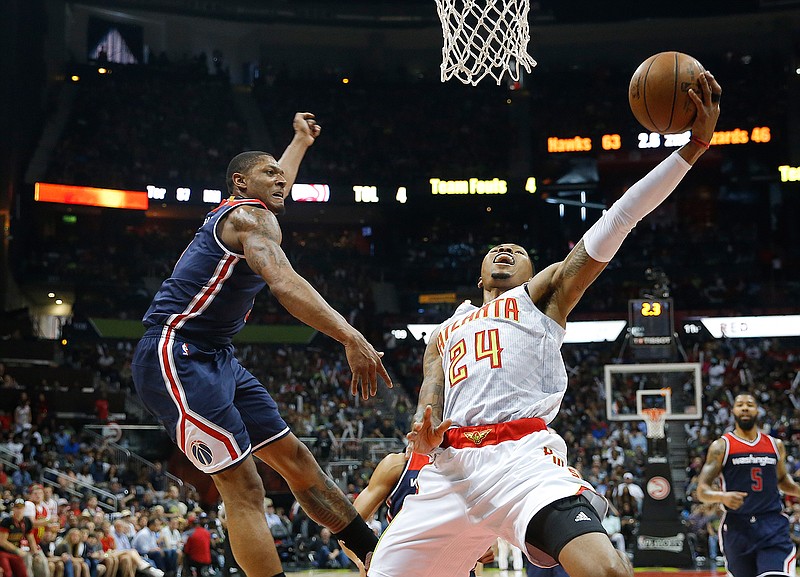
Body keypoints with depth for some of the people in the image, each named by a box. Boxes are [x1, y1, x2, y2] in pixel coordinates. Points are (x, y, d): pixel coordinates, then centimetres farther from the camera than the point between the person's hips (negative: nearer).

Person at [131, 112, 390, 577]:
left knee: (295, 458, 10)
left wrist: (302, 140, 59)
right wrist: (351, 339, -39)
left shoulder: (240, 211, 19)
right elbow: (284, 284, -30)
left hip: (218, 360, 11)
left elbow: (279, 181, 44)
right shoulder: (251, 217, -12)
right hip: (178, 358, -11)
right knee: (244, 488, -16)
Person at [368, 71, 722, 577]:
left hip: (524, 458, -4)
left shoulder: (542, 293, 21)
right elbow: (428, 412, 20)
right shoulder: (444, 333, 33)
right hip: (451, 467, 4)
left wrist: (694, 145, 0)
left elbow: (618, 221, 10)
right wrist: (426, 436, -8)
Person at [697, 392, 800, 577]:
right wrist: (722, 496, -25)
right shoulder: (721, 446, 1)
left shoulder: (775, 445, 11)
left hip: (773, 525, 1)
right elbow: (702, 490, -4)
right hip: (737, 527, -1)